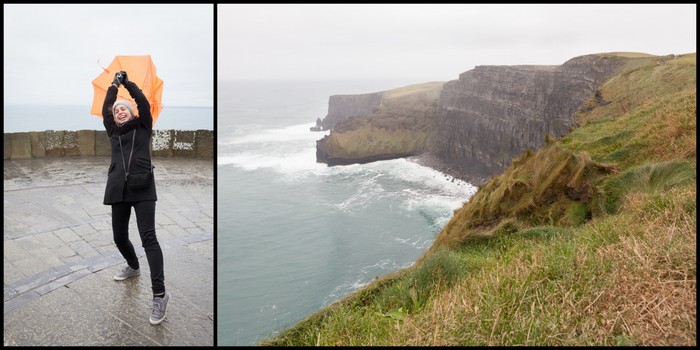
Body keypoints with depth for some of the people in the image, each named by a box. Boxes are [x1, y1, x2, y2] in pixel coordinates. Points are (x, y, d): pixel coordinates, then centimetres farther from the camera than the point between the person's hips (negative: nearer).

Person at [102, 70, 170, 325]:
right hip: (119, 189, 5)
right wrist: (115, 84, 17)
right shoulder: (113, 132, 20)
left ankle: (159, 293, -18)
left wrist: (128, 82, 12)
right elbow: (105, 108, 13)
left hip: (142, 188, -4)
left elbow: (143, 103, 3)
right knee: (119, 237, 10)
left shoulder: (143, 127, 13)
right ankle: (133, 266, 42)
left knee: (148, 237, -14)